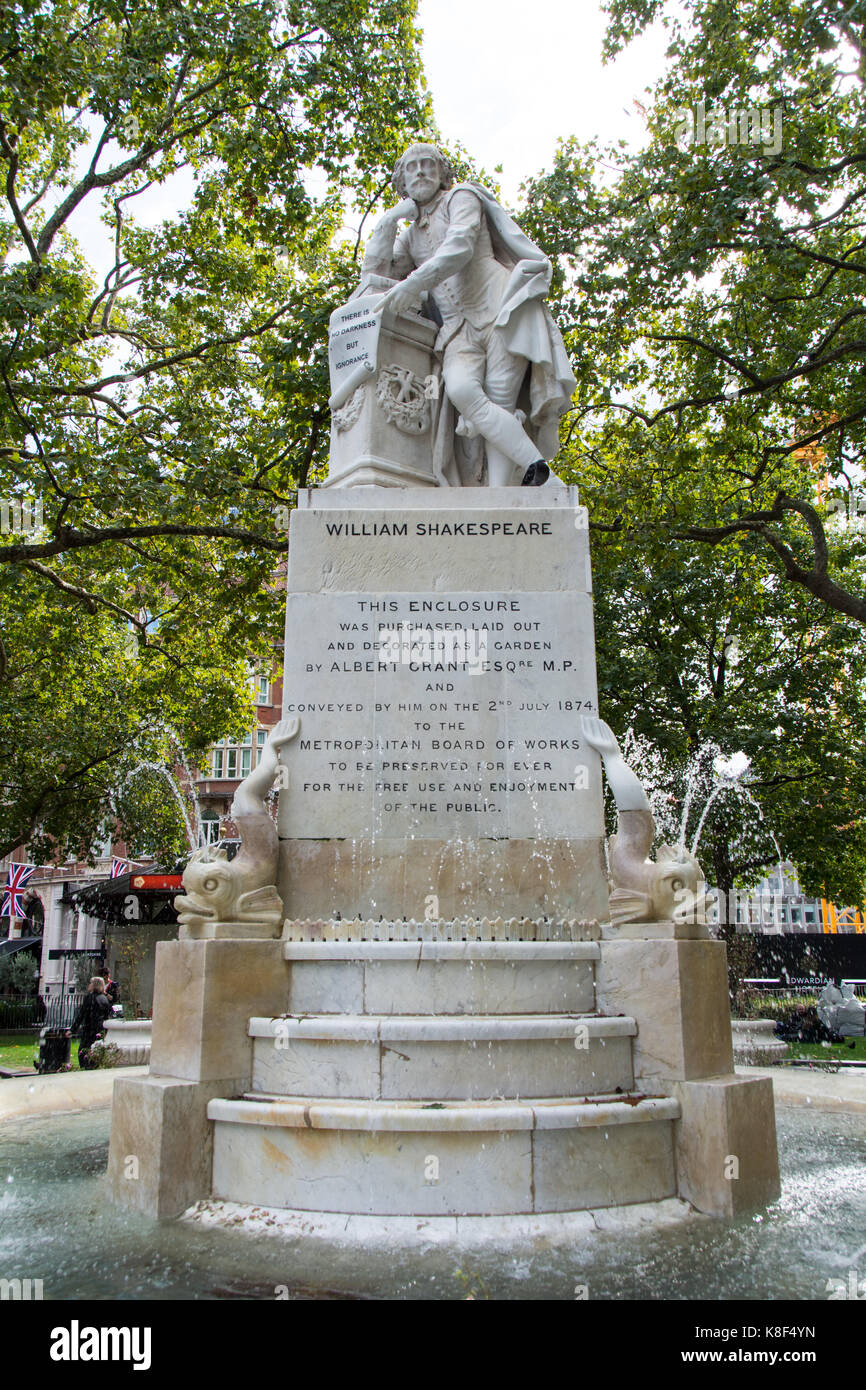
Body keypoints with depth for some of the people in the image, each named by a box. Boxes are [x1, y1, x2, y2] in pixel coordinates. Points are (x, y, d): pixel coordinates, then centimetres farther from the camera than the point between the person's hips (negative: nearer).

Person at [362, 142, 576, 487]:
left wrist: (414, 283, -23)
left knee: (498, 403, -21)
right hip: (458, 329, 4)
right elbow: (373, 277, 19)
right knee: (460, 390, -27)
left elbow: (461, 247, -11)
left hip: (502, 311, -4)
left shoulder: (461, 198, 9)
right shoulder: (411, 236, 26)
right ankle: (534, 466, -33)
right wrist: (388, 221, 15)